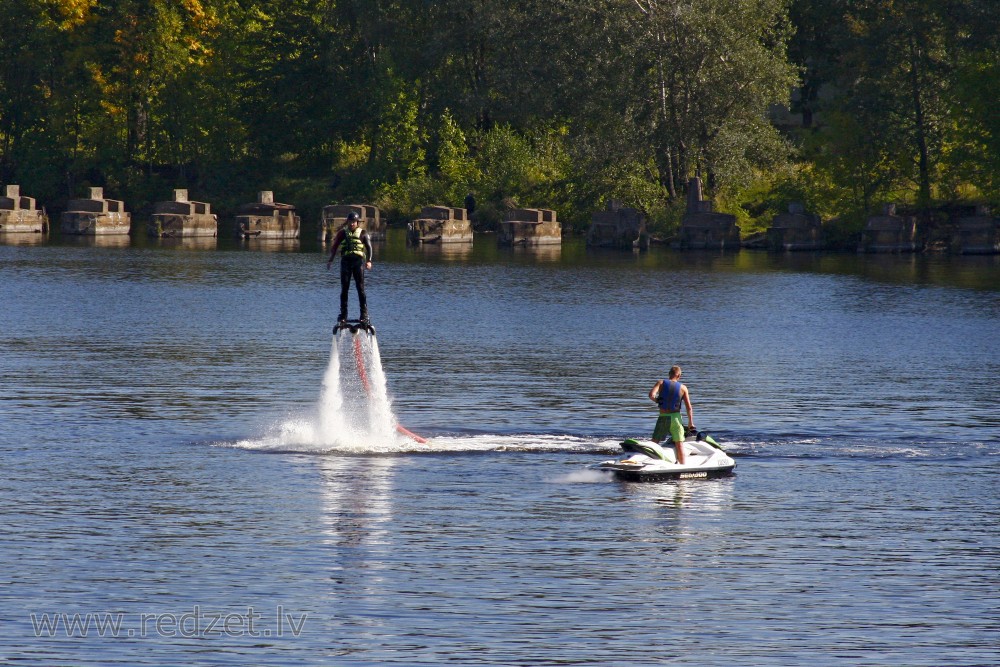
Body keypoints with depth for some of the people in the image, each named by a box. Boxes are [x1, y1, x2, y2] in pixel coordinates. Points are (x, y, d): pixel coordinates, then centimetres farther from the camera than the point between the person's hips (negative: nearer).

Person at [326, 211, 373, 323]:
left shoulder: (362, 233, 6)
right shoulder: (343, 232, 11)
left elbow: (368, 247, 1)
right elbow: (334, 247, 10)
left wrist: (369, 261, -12)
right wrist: (330, 260, 1)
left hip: (358, 260, -2)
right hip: (346, 260, 2)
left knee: (360, 288, -6)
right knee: (344, 289, 0)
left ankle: (364, 314, -4)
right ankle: (343, 313, 3)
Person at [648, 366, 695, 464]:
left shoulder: (661, 383, -2)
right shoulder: (683, 388, -1)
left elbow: (651, 395, -19)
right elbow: (689, 407, -4)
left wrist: (657, 401, 2)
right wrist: (691, 423, 3)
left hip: (663, 417, 0)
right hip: (676, 417, 0)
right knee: (679, 444, 4)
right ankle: (682, 465, 3)